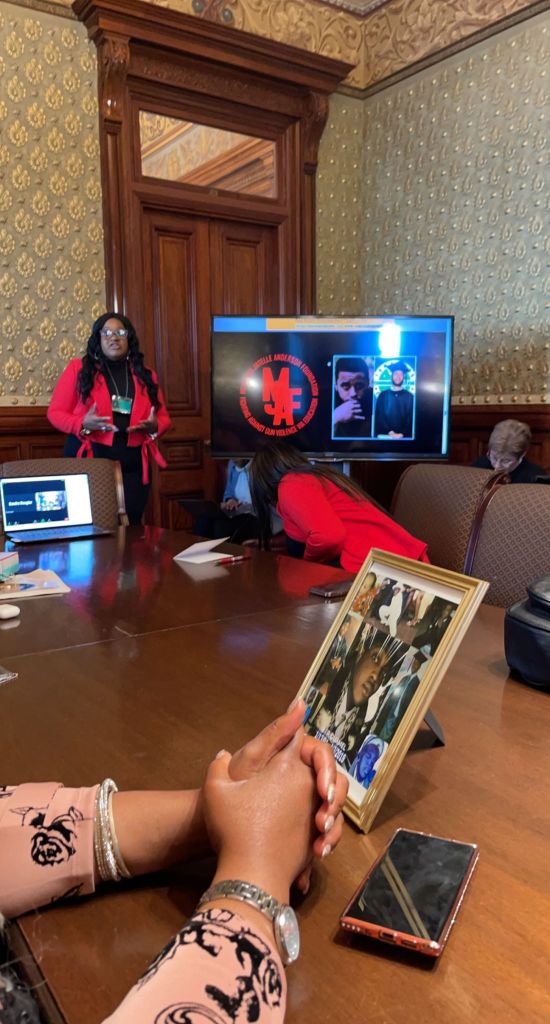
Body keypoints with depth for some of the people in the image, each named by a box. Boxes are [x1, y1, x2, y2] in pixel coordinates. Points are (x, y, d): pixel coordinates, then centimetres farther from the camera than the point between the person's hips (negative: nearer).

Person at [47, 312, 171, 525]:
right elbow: (55, 413, 1)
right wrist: (83, 424, -18)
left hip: (132, 466, 3)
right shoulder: (78, 368, 1)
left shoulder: (146, 375, 10)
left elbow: (163, 418, 14)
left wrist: (153, 426, -9)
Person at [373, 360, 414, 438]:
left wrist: (402, 434, -12)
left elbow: (411, 419, 1)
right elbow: (379, 417, 2)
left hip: (404, 437, 0)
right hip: (384, 436, 0)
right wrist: (389, 432, -10)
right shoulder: (383, 395, 7)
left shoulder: (409, 397, 6)